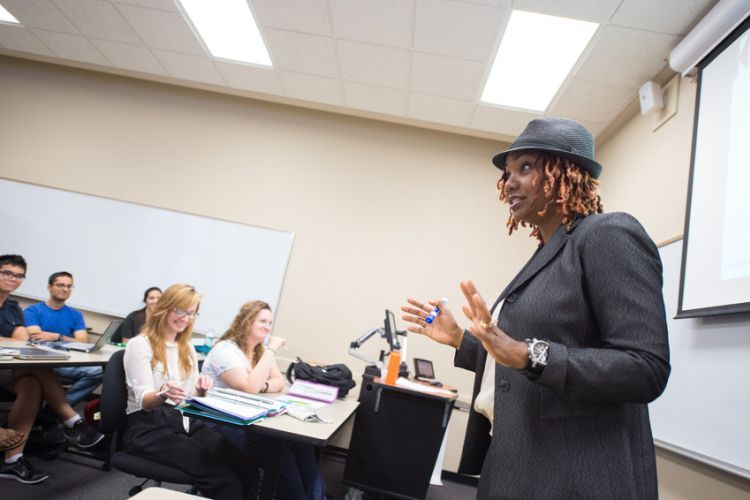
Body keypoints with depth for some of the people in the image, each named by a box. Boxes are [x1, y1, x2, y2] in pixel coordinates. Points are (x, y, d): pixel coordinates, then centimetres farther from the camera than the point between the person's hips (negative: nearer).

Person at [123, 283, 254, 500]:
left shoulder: (188, 349, 18)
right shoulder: (139, 345, -3)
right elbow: (144, 400, -12)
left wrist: (200, 390, -7)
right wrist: (162, 394, -34)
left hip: (186, 422, 6)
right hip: (149, 426, -6)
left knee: (242, 468, -23)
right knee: (222, 477, -29)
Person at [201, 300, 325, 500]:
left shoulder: (261, 350, 12)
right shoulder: (225, 349, -14)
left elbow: (279, 382, 6)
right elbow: (250, 387, -25)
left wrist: (263, 386, -17)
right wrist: (271, 350, -22)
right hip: (219, 423, -7)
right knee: (279, 448, -29)